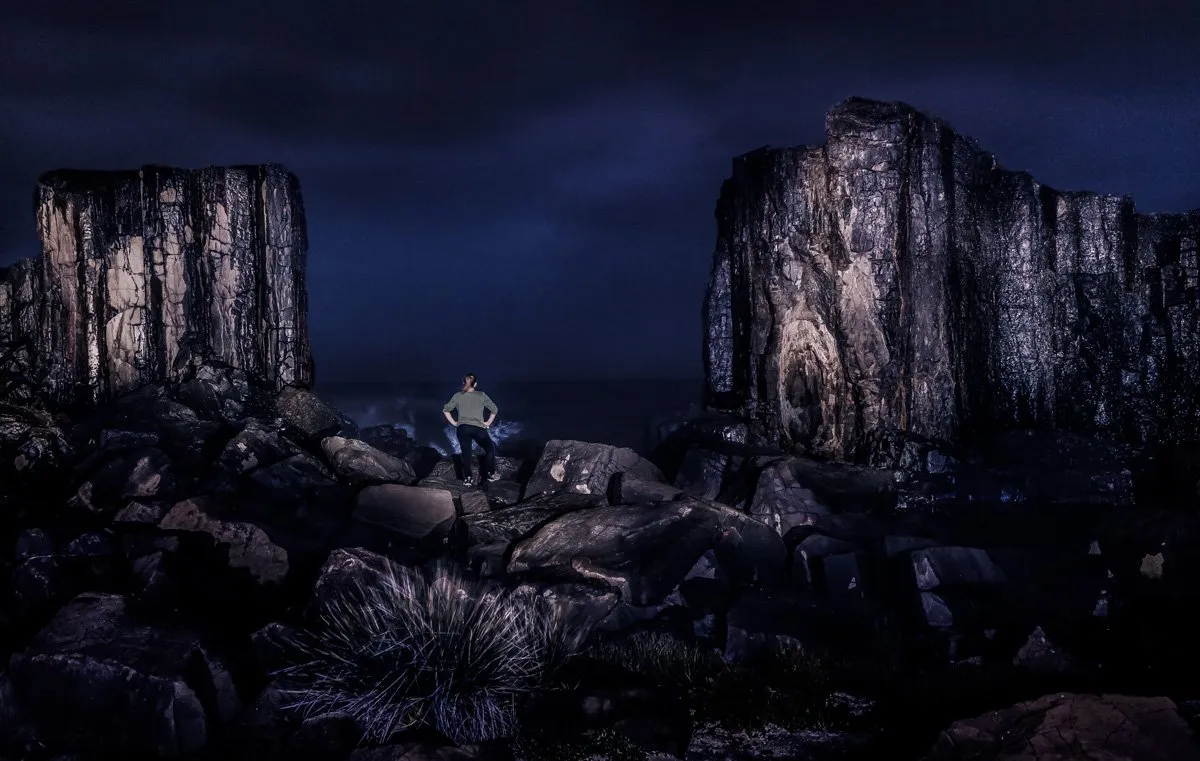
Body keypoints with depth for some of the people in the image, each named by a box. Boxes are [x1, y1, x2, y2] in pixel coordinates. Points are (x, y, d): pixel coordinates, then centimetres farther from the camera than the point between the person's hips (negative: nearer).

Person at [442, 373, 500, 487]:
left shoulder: (458, 396, 9)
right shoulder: (481, 395, 7)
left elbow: (445, 410, 7)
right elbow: (494, 409, 4)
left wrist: (453, 422, 12)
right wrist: (488, 423, 11)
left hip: (462, 428, 2)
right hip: (478, 428, -2)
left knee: (466, 453, 7)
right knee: (490, 449, 13)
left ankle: (467, 478, -2)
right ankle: (490, 474, 10)